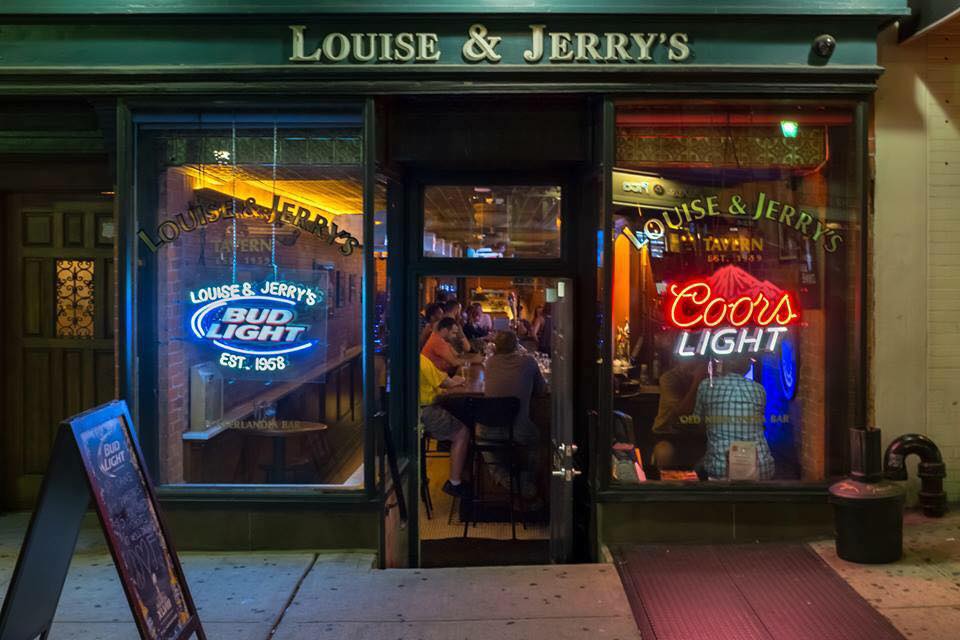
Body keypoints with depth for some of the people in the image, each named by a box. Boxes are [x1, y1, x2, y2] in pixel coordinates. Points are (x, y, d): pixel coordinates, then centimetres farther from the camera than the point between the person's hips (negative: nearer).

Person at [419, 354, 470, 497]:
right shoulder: (421, 361, -20)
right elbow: (442, 382, -8)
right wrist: (454, 382, 13)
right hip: (423, 412, -9)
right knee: (462, 434, 1)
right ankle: (455, 483, 3)